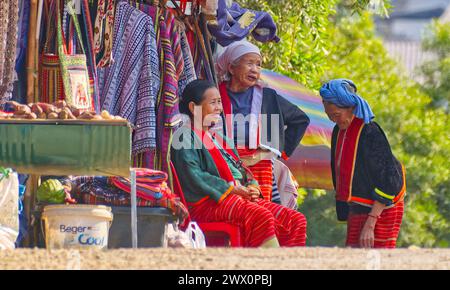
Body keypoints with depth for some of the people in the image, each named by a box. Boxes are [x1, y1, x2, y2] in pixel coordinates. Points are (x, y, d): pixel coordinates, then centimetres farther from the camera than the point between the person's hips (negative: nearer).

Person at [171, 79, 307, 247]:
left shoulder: (218, 138, 29)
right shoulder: (186, 136, 1)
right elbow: (192, 175, -12)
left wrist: (252, 187, 1)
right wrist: (230, 189, -17)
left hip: (240, 196, 9)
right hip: (207, 203, -9)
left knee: (296, 220, -9)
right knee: (262, 217, -35)